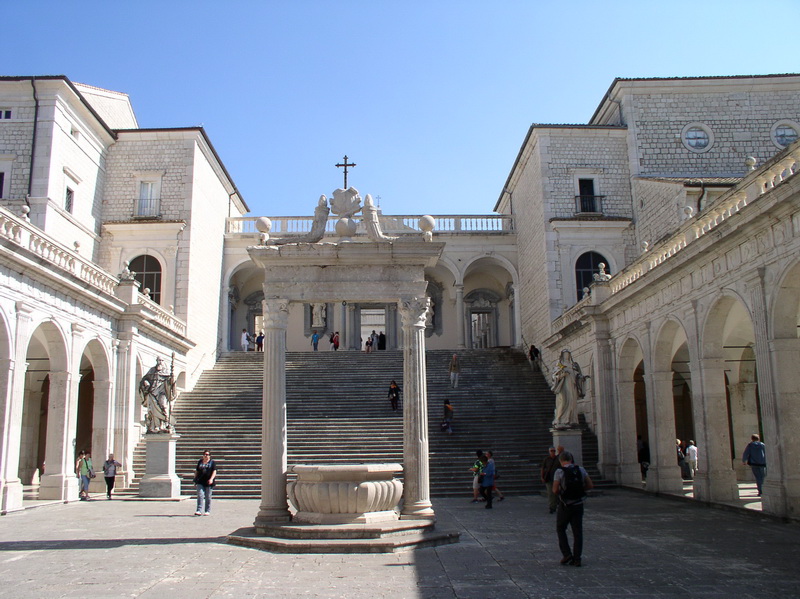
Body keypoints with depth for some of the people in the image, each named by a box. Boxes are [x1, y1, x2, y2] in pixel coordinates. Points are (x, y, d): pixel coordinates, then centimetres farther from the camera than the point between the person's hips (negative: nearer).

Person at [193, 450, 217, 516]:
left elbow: (214, 471, -5)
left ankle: (207, 511, 13)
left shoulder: (212, 462, 3)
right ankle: (199, 511, -12)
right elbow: (196, 471, 19)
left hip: (208, 483, -2)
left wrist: (211, 479, -21)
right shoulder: (200, 462, 13)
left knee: (208, 497, 4)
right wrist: (195, 481, 15)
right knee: (200, 496, -10)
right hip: (200, 482, 2)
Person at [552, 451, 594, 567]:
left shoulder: (559, 472, -11)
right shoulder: (580, 470, 1)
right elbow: (590, 485, 4)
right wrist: (579, 490, 12)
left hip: (565, 505, -3)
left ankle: (567, 554, 4)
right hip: (579, 504, 3)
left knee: (560, 529, 13)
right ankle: (577, 559, 8)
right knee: (577, 531, 9)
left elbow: (555, 490, -12)